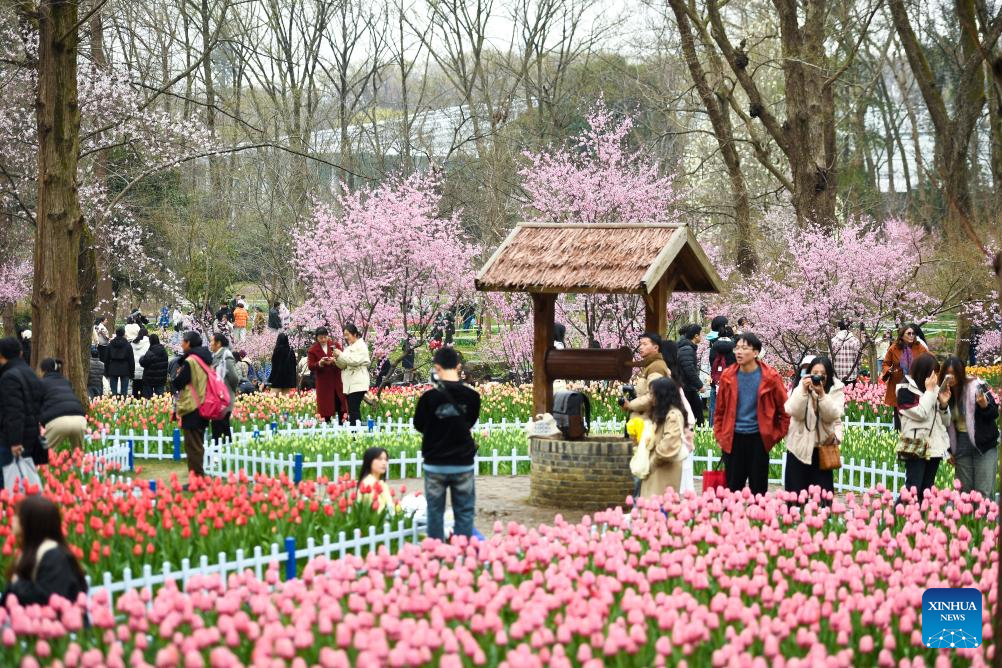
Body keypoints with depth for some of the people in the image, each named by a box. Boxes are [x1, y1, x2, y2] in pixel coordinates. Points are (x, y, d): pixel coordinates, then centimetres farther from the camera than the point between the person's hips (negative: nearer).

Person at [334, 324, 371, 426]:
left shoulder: (361, 346, -3)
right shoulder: (348, 347, 21)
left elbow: (355, 360, -17)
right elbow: (342, 365, 20)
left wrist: (340, 355, -11)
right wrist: (337, 358, 0)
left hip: (358, 384, -8)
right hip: (349, 384, 8)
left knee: (354, 409, -15)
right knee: (351, 411, 5)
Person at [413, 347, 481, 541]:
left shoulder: (429, 397, -13)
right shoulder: (472, 396, -8)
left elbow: (419, 425, 2)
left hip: (435, 465, -1)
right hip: (464, 464, 1)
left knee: (435, 511, 9)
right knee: (464, 512, 8)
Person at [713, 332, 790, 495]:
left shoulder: (769, 377, -6)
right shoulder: (728, 376, 1)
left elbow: (784, 410, 2)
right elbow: (720, 410, 11)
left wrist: (775, 435, 0)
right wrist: (719, 436, 5)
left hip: (758, 439, -2)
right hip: (733, 439, 2)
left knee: (758, 489, 4)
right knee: (733, 488, 6)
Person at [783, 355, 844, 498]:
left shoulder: (835, 389, -5)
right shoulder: (799, 386, -5)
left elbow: (832, 415, -16)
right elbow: (794, 412, -17)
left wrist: (822, 394, -28)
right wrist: (803, 390, -27)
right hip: (799, 446, 0)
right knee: (795, 493, 4)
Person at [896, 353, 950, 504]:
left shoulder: (934, 389, 15)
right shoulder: (905, 389, -5)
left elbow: (945, 422, 18)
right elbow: (920, 414, -16)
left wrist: (944, 404, -2)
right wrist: (929, 391, -8)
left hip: (934, 446, 7)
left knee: (927, 491, 4)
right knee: (913, 489, -16)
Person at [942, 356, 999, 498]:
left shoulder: (977, 387, -10)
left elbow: (994, 413, -5)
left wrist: (984, 405, -26)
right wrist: (950, 451, 12)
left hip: (984, 445, -4)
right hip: (961, 447, 4)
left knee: (984, 493, -8)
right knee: (965, 492, 5)